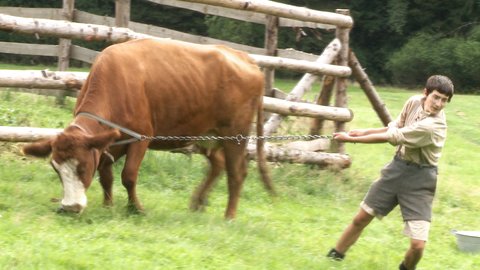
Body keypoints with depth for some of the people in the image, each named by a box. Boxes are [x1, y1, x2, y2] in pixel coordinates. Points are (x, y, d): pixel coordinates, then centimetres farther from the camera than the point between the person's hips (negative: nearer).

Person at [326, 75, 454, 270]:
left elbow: (391, 138, -25)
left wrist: (350, 139, -17)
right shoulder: (414, 102, -8)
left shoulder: (433, 126, -30)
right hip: (398, 166, 6)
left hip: (419, 179, -6)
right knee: (361, 218, 14)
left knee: (418, 245, -12)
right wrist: (364, 132, -2)